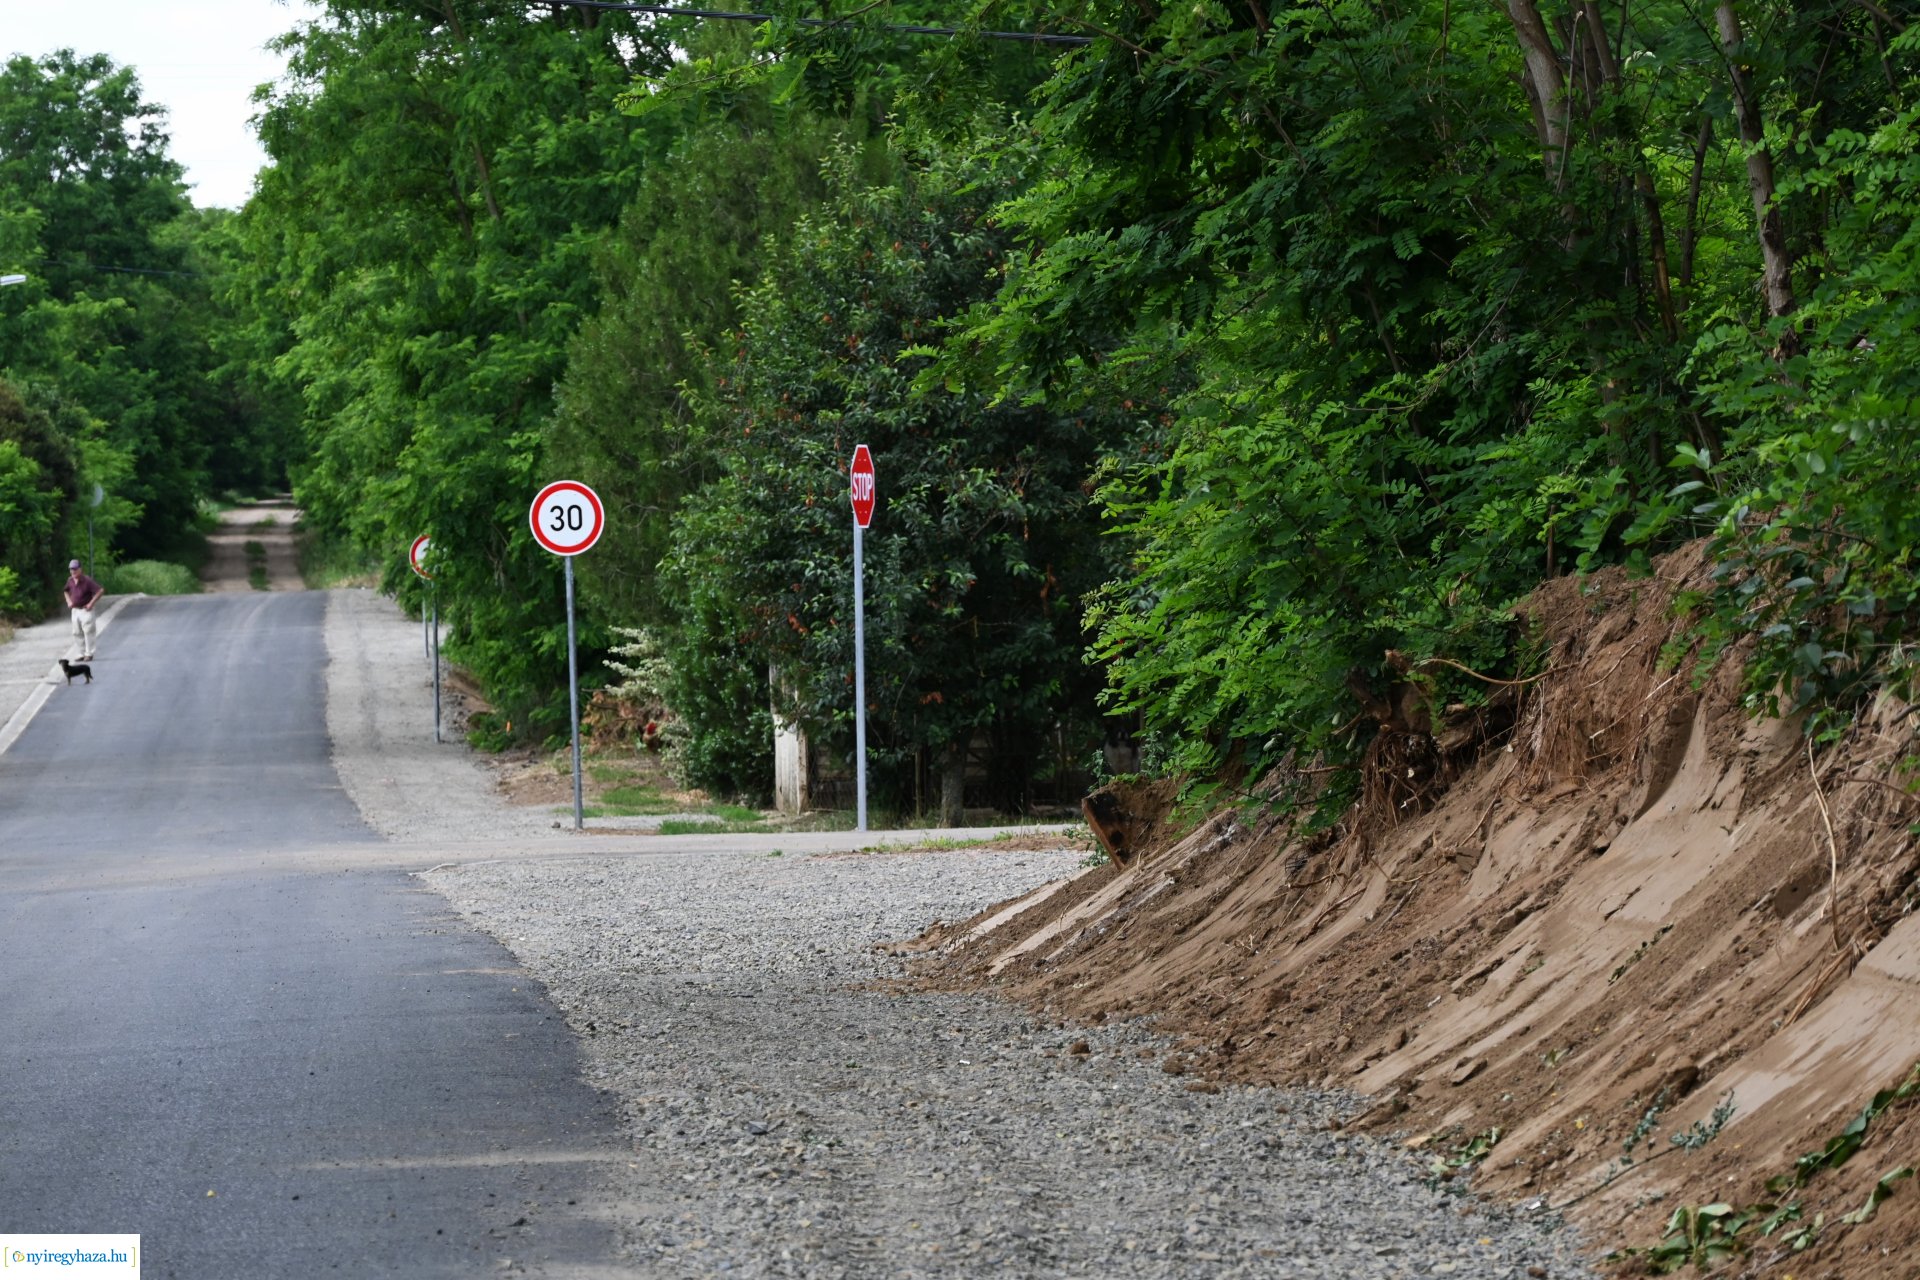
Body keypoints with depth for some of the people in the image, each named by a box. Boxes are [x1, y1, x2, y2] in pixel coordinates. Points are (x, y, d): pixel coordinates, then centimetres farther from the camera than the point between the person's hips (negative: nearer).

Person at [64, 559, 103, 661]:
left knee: (88, 632, -5)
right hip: (75, 610, 7)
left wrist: (91, 603, -19)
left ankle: (89, 654, 0)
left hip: (85, 610, -7)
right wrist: (69, 601, 8)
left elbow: (101, 590, -20)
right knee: (77, 633, 9)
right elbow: (66, 591, 26)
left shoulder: (87, 581, -17)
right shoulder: (70, 580, 4)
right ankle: (82, 654, 17)